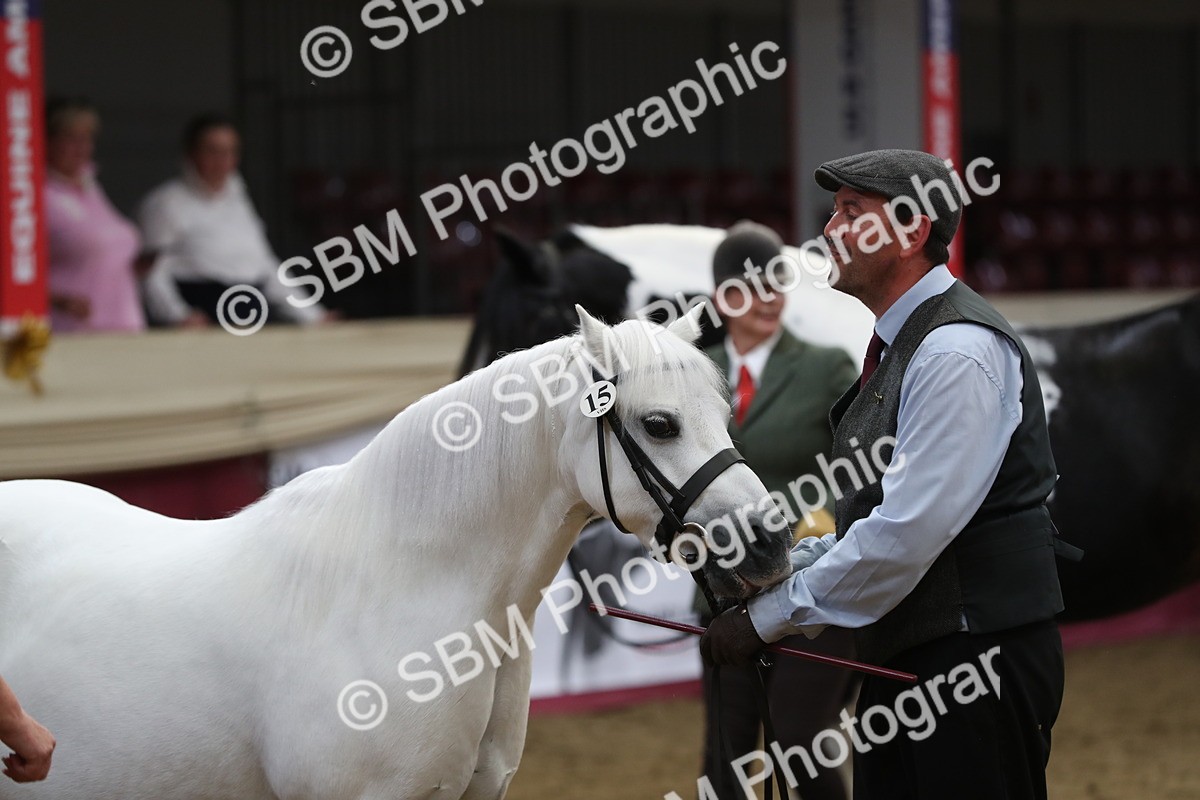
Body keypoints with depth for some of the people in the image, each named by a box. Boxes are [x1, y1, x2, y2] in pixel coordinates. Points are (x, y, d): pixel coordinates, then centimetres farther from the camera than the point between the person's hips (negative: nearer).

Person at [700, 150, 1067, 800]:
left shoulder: (958, 351, -17)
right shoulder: (898, 345, 16)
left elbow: (909, 532, -23)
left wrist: (770, 616, -17)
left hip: (976, 660, -10)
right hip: (901, 661, 10)